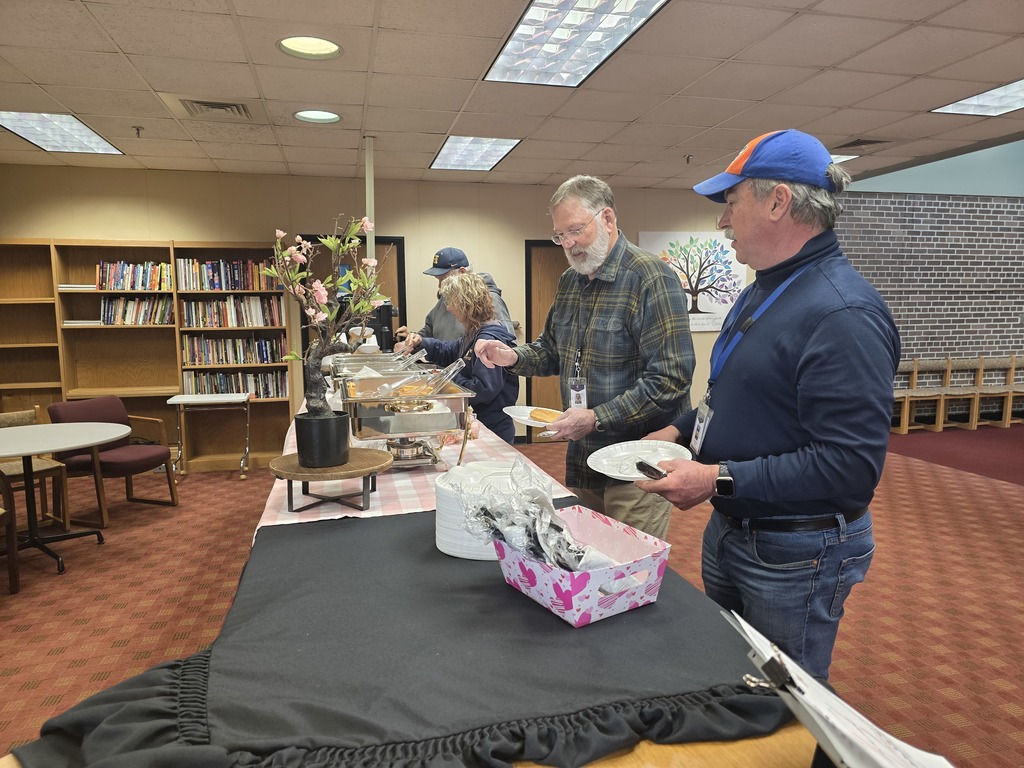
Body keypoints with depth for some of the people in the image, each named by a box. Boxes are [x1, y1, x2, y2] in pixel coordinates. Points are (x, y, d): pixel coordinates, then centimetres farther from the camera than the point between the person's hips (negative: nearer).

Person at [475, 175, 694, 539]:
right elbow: (552, 351, 20)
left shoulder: (651, 277, -15)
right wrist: (513, 357, 0)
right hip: (581, 459, 7)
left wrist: (597, 419, -24)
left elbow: (670, 379, -22)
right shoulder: (569, 281, 10)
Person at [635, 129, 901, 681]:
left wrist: (719, 480, -27)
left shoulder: (844, 314, -25)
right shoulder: (764, 289, 8)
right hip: (731, 528, 9)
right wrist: (682, 429, 5)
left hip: (796, 556, -9)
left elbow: (851, 466, -29)